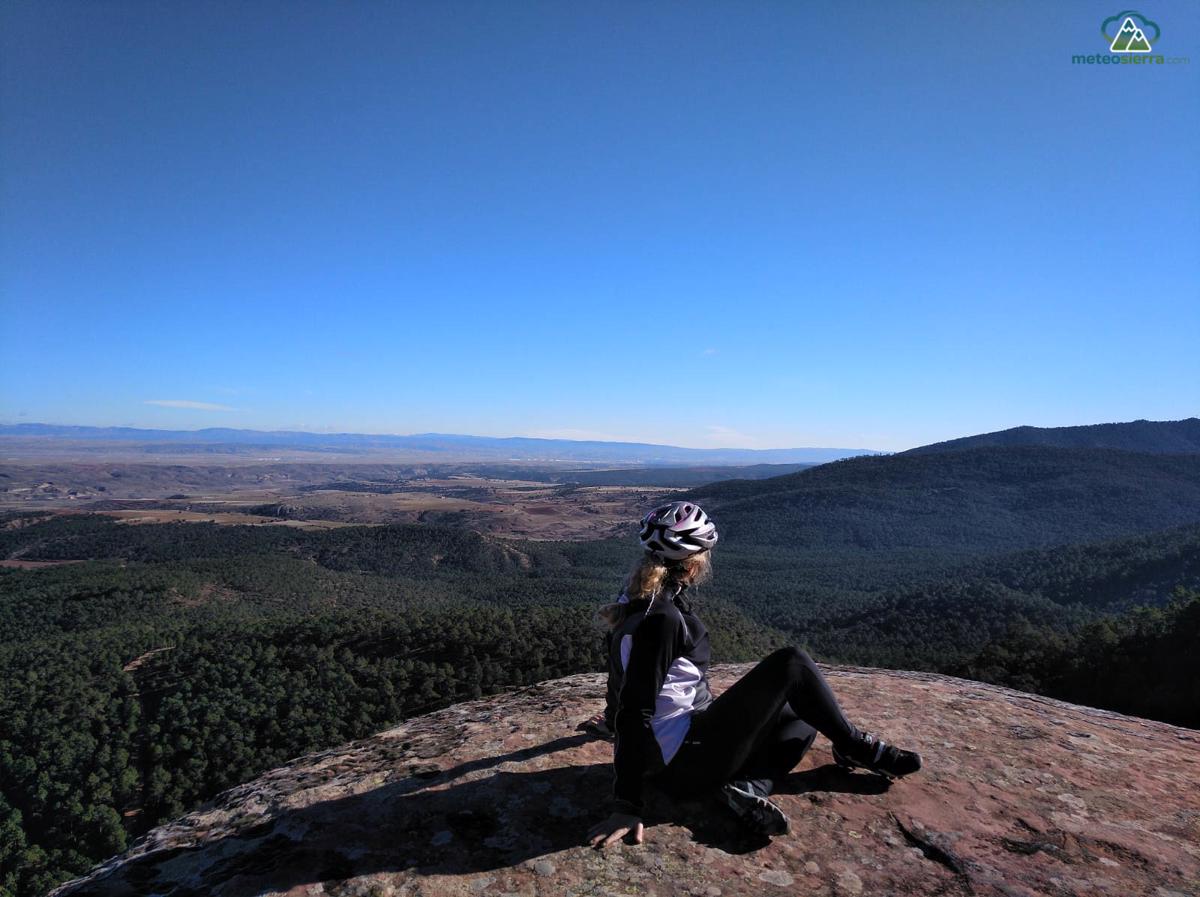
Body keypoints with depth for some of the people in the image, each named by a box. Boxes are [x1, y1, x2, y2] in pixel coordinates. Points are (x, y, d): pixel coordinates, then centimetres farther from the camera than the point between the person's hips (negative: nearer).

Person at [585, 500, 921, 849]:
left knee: (804, 717, 19)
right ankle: (854, 747, 11)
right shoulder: (661, 618, -25)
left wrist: (613, 718, 37)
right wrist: (626, 806, -22)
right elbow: (635, 713, -25)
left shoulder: (641, 601, 5)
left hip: (674, 760, 10)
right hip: (688, 761, -10)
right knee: (791, 664, -10)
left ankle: (748, 787, -3)